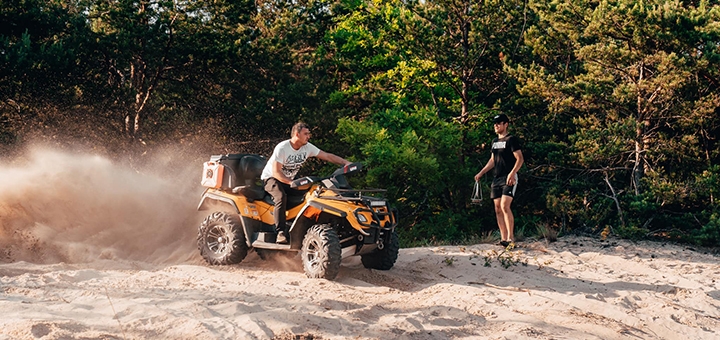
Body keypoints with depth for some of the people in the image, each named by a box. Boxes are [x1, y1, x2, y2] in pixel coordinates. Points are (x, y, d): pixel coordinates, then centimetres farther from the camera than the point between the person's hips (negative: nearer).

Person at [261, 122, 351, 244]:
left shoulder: (307, 147, -4)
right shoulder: (282, 148, -23)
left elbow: (327, 156, -1)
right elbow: (276, 172, -28)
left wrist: (346, 163, -14)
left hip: (289, 180, 7)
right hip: (271, 178, -7)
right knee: (281, 196, -36)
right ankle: (281, 233, -36)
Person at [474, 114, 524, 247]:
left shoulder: (511, 139, -6)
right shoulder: (495, 141, 18)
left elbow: (520, 159, -12)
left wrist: (512, 173, -24)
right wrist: (481, 173, 21)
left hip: (509, 178, -8)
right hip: (497, 178, 8)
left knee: (505, 206, -19)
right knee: (498, 209, 3)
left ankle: (511, 238, -18)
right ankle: (503, 239, 6)